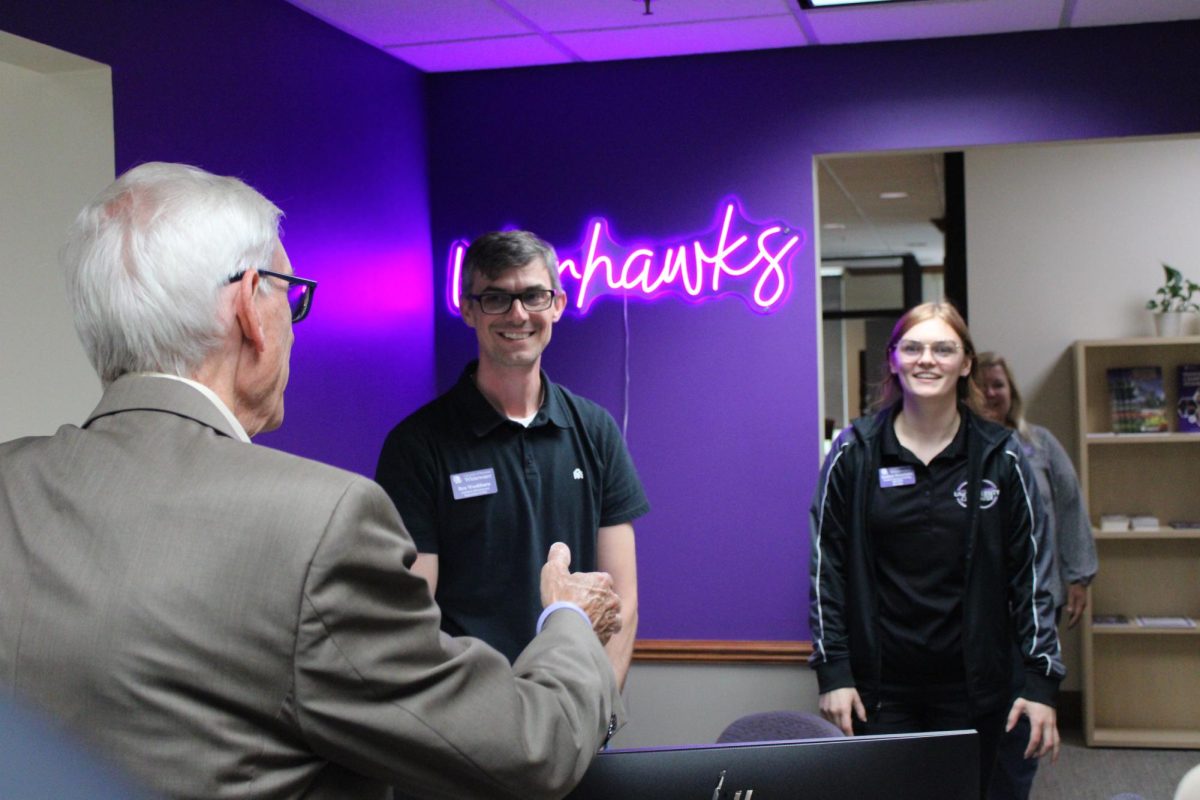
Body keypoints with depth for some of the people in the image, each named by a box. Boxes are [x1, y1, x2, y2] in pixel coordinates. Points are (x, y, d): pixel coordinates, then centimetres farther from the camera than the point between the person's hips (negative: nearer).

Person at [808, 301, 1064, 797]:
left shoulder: (1000, 458, 2)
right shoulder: (853, 453, 0)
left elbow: (1031, 573, 3)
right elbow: (826, 566, 1)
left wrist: (1042, 681, -2)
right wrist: (832, 672, -5)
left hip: (972, 685, 1)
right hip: (879, 687, -1)